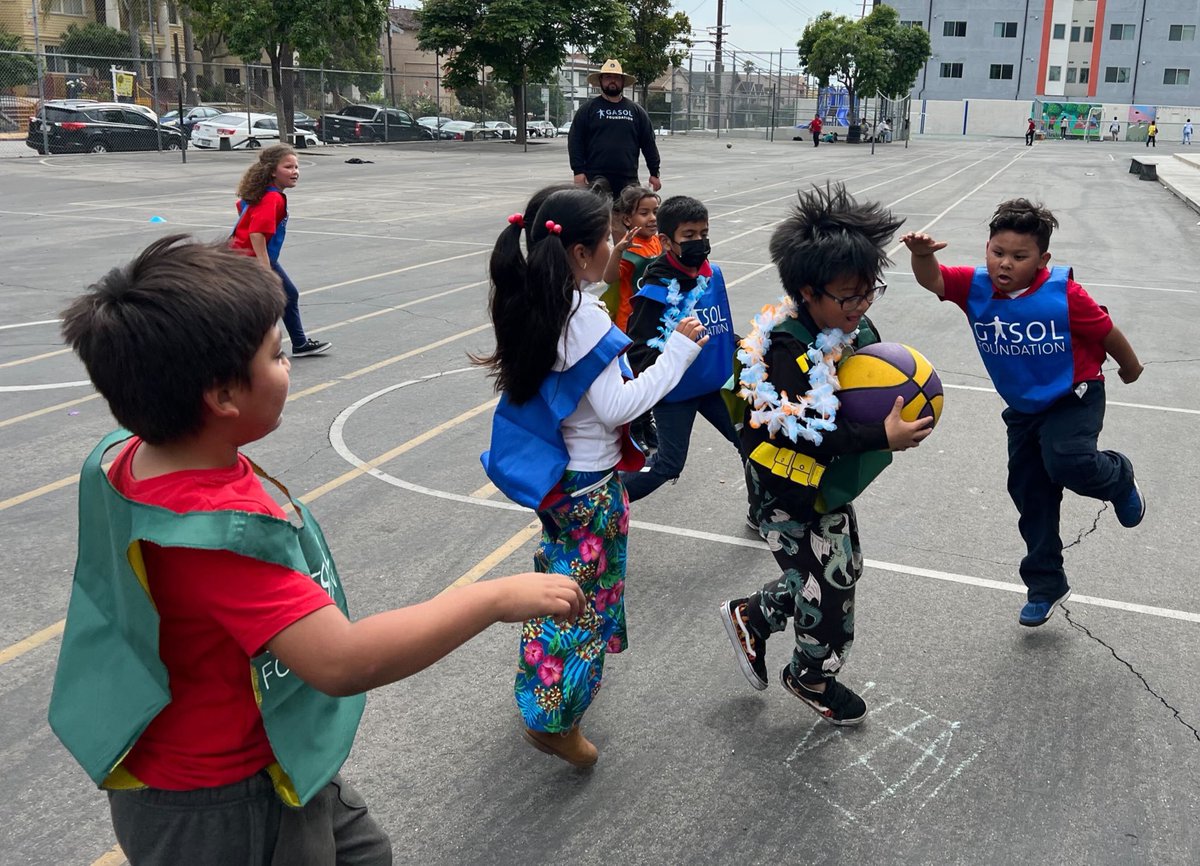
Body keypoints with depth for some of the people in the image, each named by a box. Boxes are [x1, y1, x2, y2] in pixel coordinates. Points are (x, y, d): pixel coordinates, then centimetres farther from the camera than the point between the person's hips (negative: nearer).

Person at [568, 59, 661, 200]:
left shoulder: (636, 110, 13)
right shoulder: (587, 109, 7)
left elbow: (648, 143, 12)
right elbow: (575, 142, 2)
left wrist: (654, 173, 8)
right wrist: (578, 171, -8)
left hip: (628, 180, 2)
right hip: (596, 179, -2)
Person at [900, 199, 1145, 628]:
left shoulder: (1065, 295, -23)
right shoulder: (975, 287, -15)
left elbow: (1106, 332, -8)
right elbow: (933, 280, -31)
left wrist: (1130, 367, 7)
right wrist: (922, 254, -53)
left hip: (1074, 397, -5)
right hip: (1023, 408, 5)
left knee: (1065, 461, -31)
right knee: (1029, 493, 11)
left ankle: (1118, 477, 8)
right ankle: (1046, 586, 29)